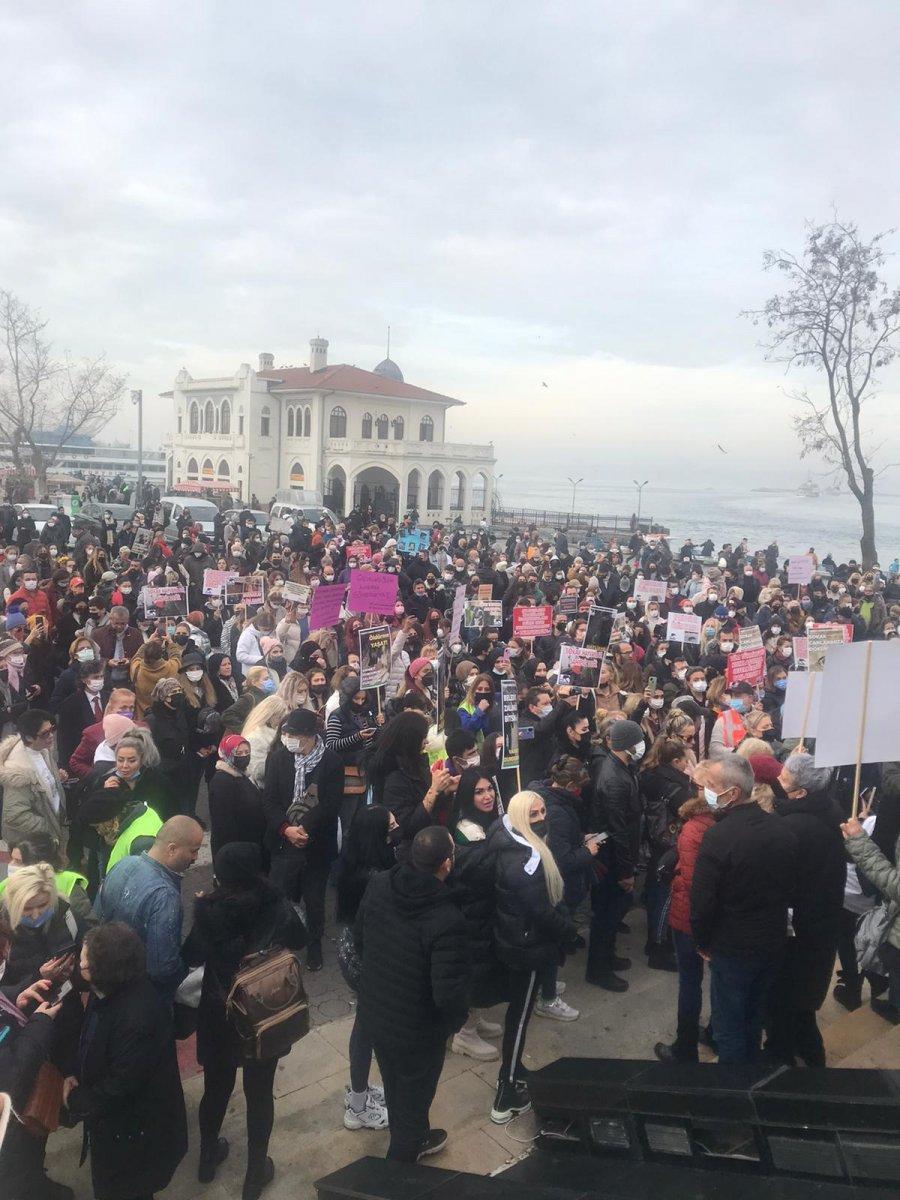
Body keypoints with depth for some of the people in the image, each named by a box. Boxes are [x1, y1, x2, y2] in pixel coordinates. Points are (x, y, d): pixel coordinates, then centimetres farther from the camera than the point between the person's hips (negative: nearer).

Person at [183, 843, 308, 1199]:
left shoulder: (208, 910, -23)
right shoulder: (277, 908, -25)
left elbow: (192, 957, -5)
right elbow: (299, 940, -4)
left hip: (218, 1017, 1)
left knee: (216, 1088, 25)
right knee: (259, 1094, 19)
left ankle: (207, 1158, 48)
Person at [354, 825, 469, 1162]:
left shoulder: (378, 885, -15)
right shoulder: (447, 921, -35)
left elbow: (358, 937, 1)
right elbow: (449, 992, -30)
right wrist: (456, 1020, -8)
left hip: (374, 1013, 6)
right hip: (417, 1032, -6)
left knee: (395, 1088, 31)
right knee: (413, 1100, 22)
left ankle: (413, 1140, 58)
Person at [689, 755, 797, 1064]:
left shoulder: (719, 836, -26)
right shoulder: (782, 829, -7)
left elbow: (702, 900, -21)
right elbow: (792, 887, 5)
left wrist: (703, 943, -5)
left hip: (733, 949, -6)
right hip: (774, 943, 6)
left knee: (729, 1026, 12)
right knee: (754, 1019, 26)